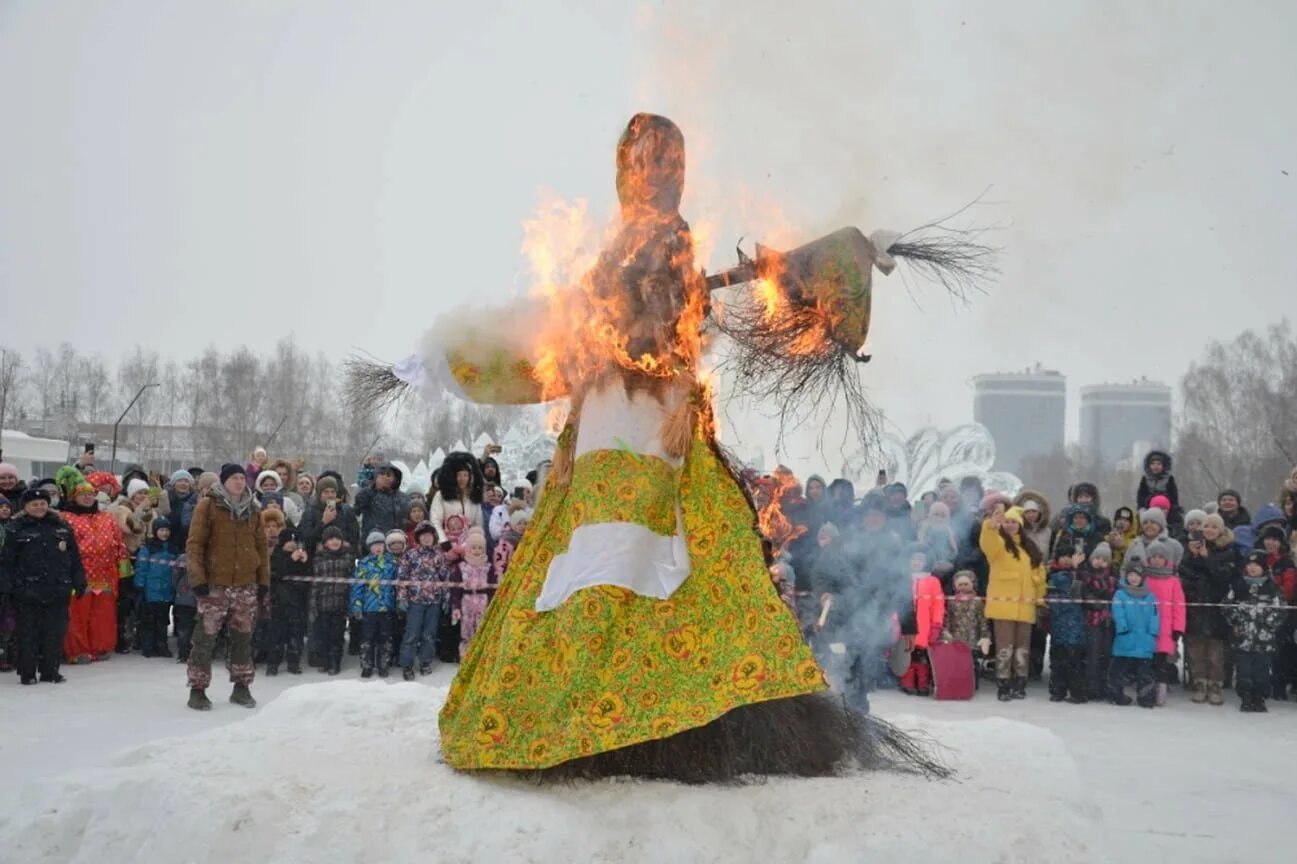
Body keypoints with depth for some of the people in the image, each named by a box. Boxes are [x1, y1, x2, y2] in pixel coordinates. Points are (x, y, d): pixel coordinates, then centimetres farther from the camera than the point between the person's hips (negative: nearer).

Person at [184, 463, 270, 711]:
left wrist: (264, 578, 10)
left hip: (246, 584, 4)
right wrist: (198, 577, -12)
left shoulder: (253, 510, 11)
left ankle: (241, 687, 18)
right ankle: (197, 689, 3)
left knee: (243, 637, 9)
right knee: (206, 637, -4)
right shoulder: (208, 506, -2)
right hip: (215, 583, -4)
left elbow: (261, 546, 16)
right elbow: (194, 544, -5)